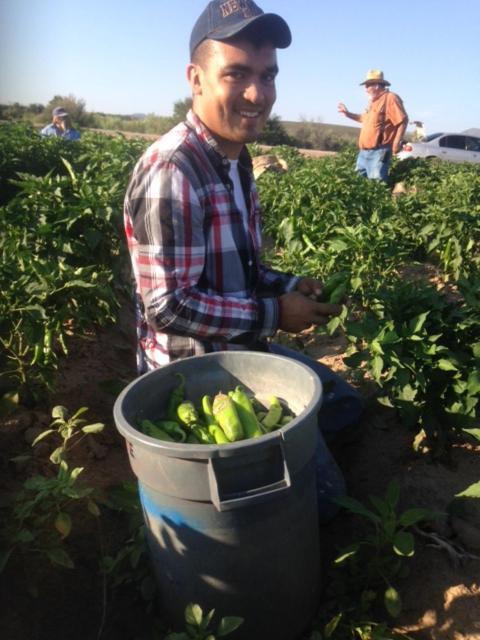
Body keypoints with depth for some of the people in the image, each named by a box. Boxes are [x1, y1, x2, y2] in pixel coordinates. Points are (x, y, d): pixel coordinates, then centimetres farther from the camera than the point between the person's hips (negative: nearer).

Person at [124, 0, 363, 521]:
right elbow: (168, 308, -27)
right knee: (321, 489, -1)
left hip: (242, 349, 9)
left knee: (344, 401, 23)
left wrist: (288, 286, -2)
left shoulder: (234, 160, 6)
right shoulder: (172, 172, -25)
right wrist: (274, 315, -19)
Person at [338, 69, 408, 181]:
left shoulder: (390, 98, -8)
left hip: (379, 152, -10)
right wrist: (348, 114, 30)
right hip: (364, 151, 10)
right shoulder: (374, 100, 22)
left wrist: (396, 143, -19)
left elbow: (403, 121, -13)